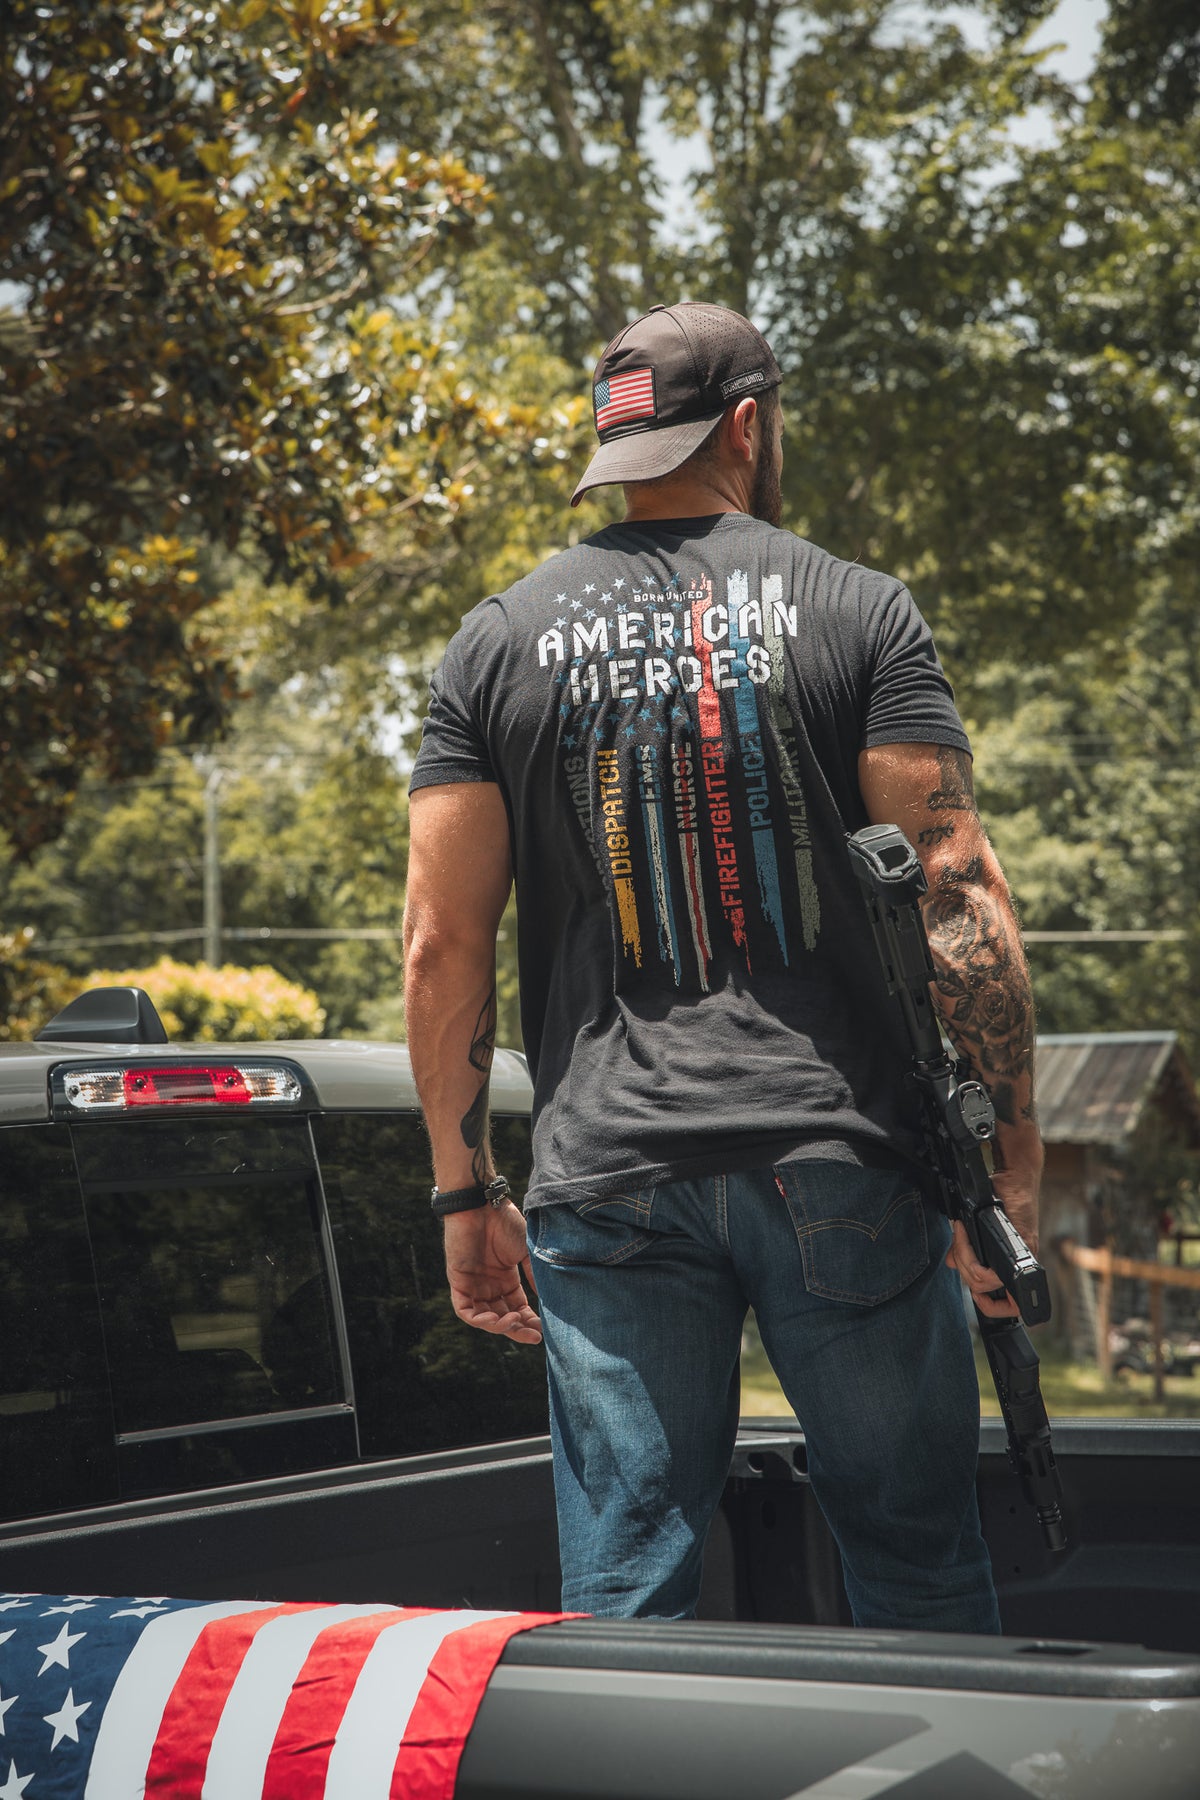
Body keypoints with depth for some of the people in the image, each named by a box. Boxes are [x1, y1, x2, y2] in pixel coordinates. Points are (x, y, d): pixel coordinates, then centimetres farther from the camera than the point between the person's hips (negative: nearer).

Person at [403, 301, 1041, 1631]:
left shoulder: (498, 645, 8)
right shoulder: (857, 611, 2)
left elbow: (442, 942, 5)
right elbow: (960, 889, -6)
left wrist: (464, 1193, 11)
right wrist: (1014, 1161, -3)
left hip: (606, 1181, 2)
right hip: (840, 1166, -1)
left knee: (623, 1594, 6)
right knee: (919, 1559, 11)